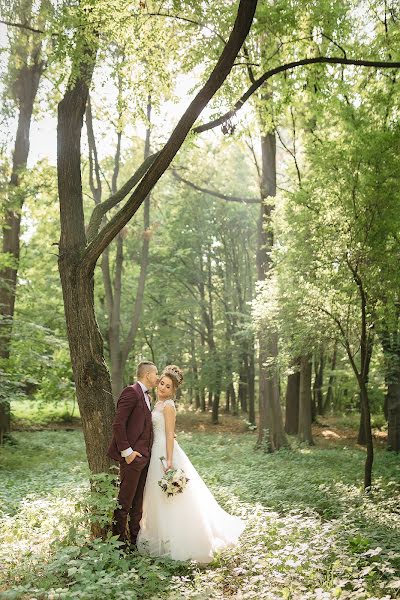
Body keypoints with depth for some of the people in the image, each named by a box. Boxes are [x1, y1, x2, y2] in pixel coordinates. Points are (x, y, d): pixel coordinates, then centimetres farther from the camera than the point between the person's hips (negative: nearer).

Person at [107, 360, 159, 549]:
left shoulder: (146, 396, 18)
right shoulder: (131, 392, -13)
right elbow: (118, 424, -18)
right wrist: (126, 451, -19)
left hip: (144, 456, 9)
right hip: (132, 456, -9)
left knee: (138, 501, 16)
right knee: (125, 501, -1)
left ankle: (134, 538, 25)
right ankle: (119, 539, 9)